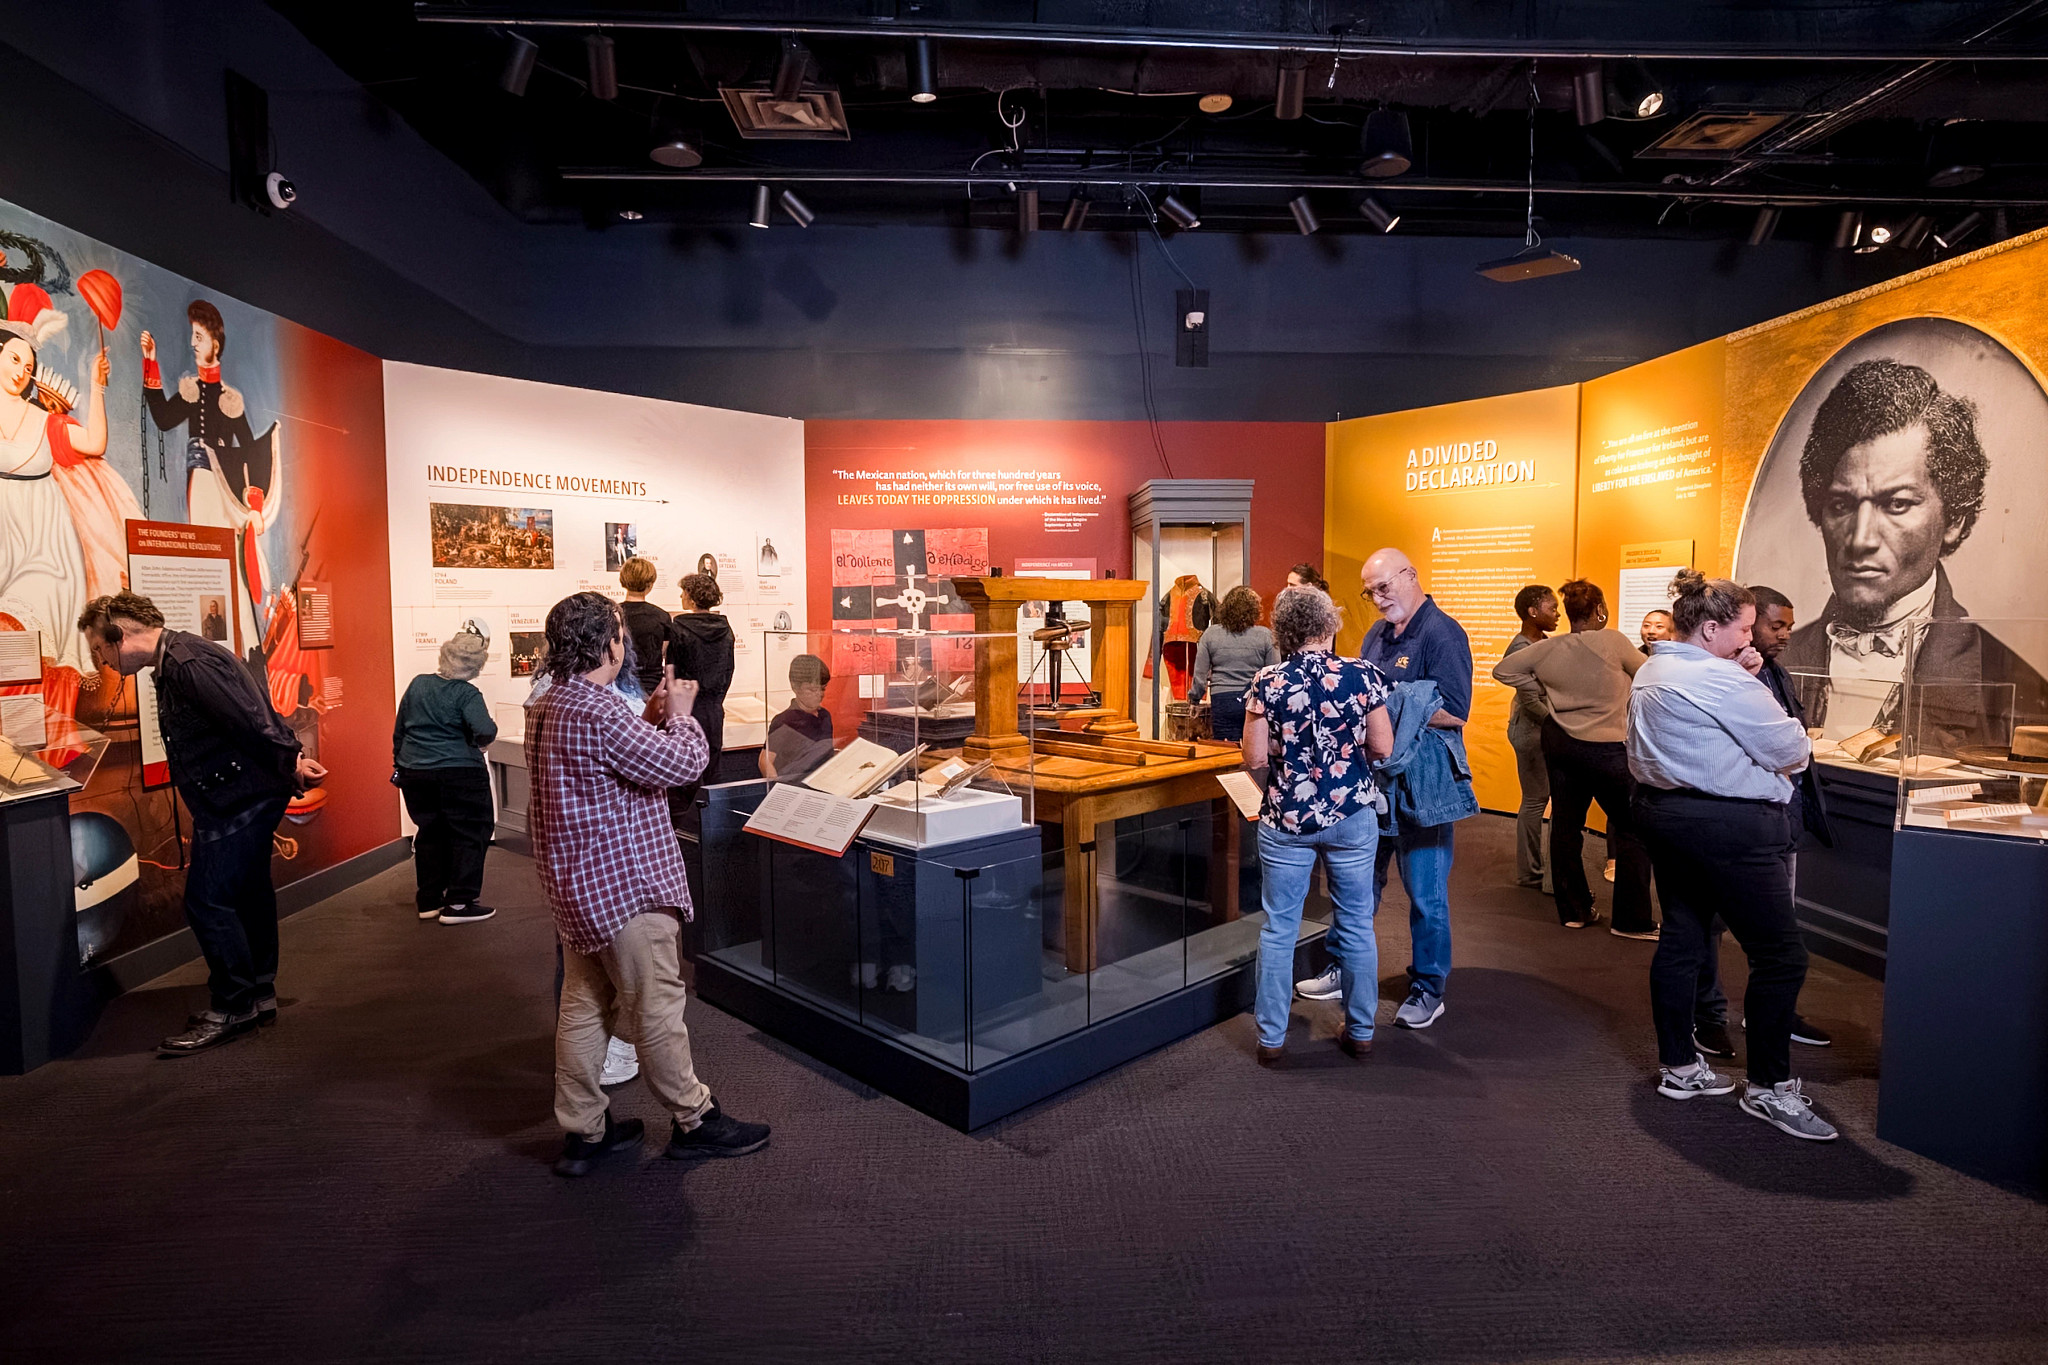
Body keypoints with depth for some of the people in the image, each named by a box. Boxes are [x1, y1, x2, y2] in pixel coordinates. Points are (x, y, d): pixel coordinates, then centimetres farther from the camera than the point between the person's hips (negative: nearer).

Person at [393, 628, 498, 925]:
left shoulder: (418, 684, 5)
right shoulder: (467, 694, -13)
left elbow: (399, 730, 13)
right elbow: (485, 730, -27)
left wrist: (399, 765, 24)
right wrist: (483, 740, -4)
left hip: (414, 774, 6)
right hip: (458, 775, -6)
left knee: (430, 833, 17)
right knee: (470, 834, 4)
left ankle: (430, 901, 22)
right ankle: (459, 903, 2)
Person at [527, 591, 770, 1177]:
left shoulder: (547, 707, 8)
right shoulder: (599, 713, -24)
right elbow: (684, 763, -21)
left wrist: (650, 719, 9)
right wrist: (679, 714, -5)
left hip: (574, 883, 10)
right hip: (622, 881, -10)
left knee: (582, 1003, 15)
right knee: (657, 1004, 3)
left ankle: (583, 1131, 26)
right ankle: (693, 1121, 18)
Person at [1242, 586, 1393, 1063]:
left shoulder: (1267, 683, -9)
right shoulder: (1361, 675, -7)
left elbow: (1254, 759, -9)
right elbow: (1382, 749, -5)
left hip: (1285, 820, -1)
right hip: (1352, 816, 1)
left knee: (1278, 929, 10)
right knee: (1356, 925, 16)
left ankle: (1271, 1037, 17)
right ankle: (1360, 1030, 28)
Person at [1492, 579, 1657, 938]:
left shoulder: (1548, 649, -1)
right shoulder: (1613, 642, -14)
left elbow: (1502, 670, 5)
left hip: (1559, 743, 6)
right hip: (1608, 747, -6)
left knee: (1565, 825, 12)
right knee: (1632, 831, 5)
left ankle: (1573, 911, 22)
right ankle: (1632, 921, 7)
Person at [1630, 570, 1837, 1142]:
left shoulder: (1651, 671, 10)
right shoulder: (1722, 680, -19)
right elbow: (1792, 751, -13)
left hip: (1661, 811, 10)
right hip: (1725, 825, -10)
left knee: (1681, 936, 16)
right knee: (1780, 954, 1)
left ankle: (1678, 1066, 25)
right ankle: (1769, 1086, 9)